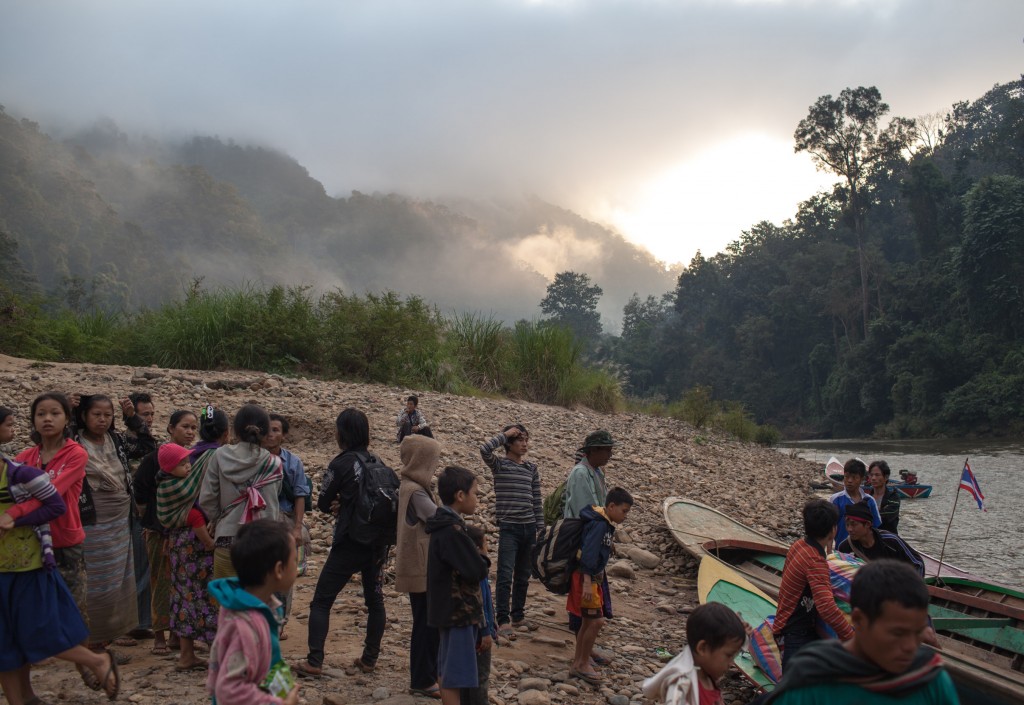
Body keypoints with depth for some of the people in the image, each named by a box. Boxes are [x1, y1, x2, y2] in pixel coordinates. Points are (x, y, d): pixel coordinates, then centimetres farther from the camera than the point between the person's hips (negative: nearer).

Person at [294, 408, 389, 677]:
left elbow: (323, 504, 0)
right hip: (378, 542, 6)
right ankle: (369, 659, 22)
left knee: (321, 601, 4)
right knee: (375, 599, 15)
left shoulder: (340, 464, -11)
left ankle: (314, 662, 1)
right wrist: (347, 500, 9)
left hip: (350, 543, -6)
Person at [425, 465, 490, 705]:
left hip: (450, 609, 10)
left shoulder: (445, 525, 7)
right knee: (455, 675, -1)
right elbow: (477, 571, -23)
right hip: (459, 611, -10)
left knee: (447, 671, 19)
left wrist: (477, 559, 0)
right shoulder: (453, 530, -23)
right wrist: (483, 559, -3)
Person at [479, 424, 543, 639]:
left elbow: (537, 499, 12)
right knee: (505, 576, -7)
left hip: (529, 527, 5)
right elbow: (485, 449, -24)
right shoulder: (499, 465, -2)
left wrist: (540, 527, 9)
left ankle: (518, 615, 24)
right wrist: (504, 434, -13)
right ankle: (503, 621, -1)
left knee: (523, 576, 12)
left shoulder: (532, 468, 10)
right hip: (509, 527, -5)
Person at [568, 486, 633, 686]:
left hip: (592, 578, 10)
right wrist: (587, 582, -27)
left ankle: (577, 663, 24)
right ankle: (583, 664, 6)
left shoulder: (605, 524, 12)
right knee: (596, 621, -7)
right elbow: (588, 553, -25)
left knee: (588, 621, 15)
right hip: (585, 578, -10)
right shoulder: (599, 524, -18)